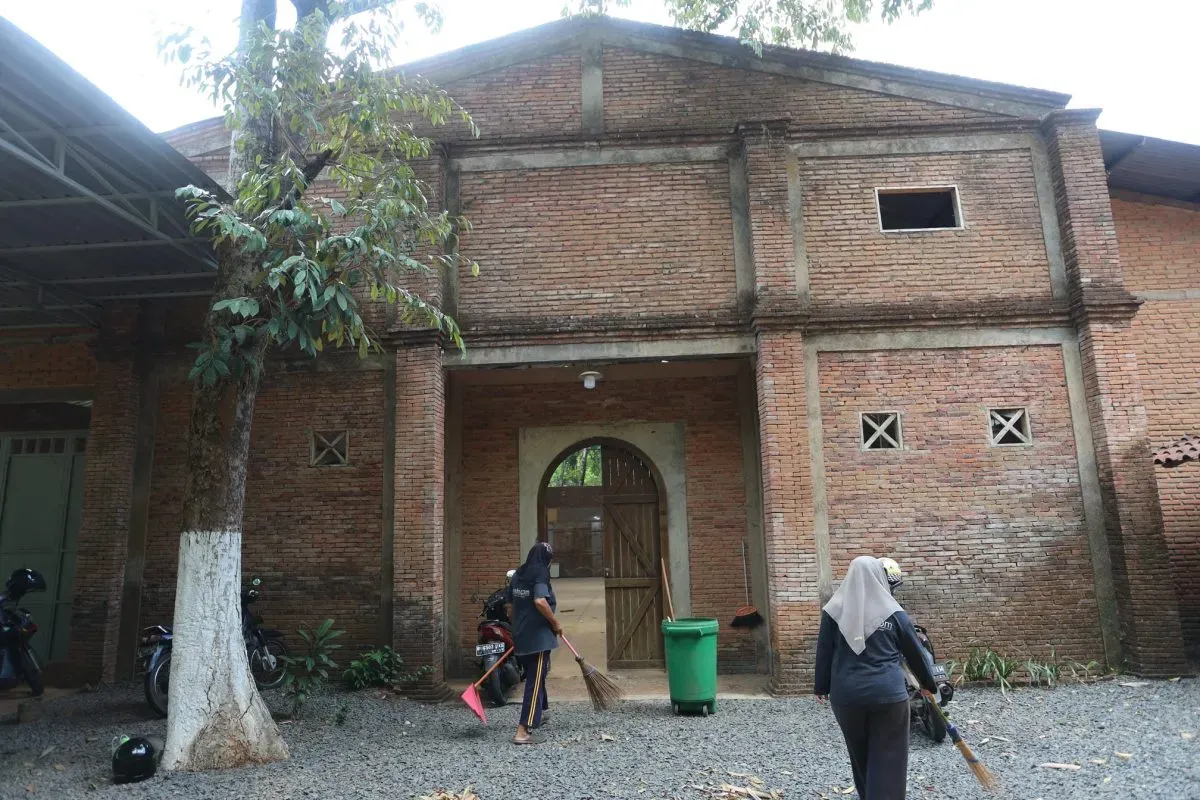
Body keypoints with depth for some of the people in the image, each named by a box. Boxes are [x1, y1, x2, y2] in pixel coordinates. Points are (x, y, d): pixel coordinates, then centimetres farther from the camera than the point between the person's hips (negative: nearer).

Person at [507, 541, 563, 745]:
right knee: (535, 682, -4)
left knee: (534, 676, 26)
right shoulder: (540, 575, -13)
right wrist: (555, 623, -15)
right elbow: (540, 601, -28)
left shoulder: (518, 575, 9)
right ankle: (522, 731, -8)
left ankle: (540, 713, 45)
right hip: (538, 636, -8)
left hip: (520, 636, 8)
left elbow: (511, 603, 17)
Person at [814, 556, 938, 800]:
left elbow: (823, 652, 4)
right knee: (888, 758, 6)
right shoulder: (893, 612, -1)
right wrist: (929, 684, 25)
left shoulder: (834, 610, 0)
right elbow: (915, 653, 9)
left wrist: (821, 687, 16)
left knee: (860, 754, 21)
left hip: (847, 694, 2)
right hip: (888, 694, -2)